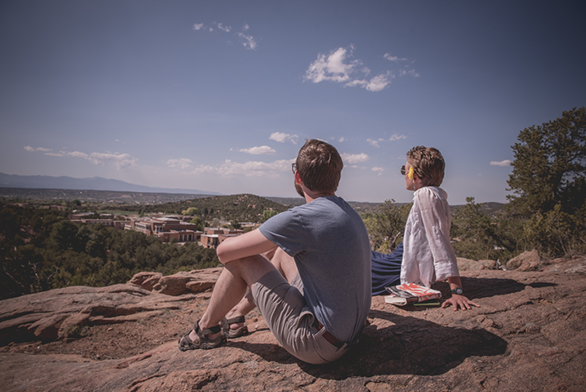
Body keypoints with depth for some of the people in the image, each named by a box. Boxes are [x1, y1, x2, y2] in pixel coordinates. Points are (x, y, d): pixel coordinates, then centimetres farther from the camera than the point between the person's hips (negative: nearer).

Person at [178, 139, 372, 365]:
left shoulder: (300, 218, -24)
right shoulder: (349, 213, 4)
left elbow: (224, 251, -15)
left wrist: (258, 243, 6)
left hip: (317, 345, -8)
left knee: (242, 260, -2)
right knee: (283, 252, 19)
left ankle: (206, 329, 22)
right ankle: (237, 313, 37)